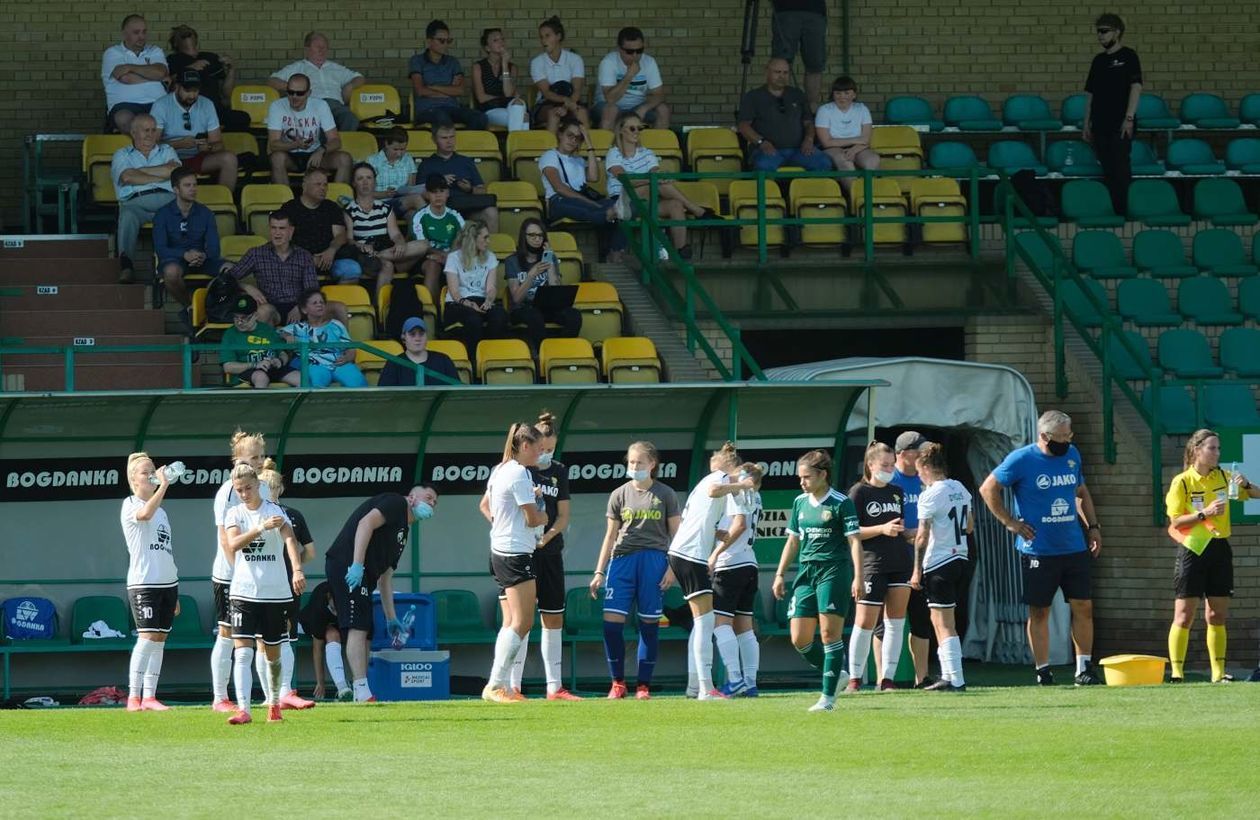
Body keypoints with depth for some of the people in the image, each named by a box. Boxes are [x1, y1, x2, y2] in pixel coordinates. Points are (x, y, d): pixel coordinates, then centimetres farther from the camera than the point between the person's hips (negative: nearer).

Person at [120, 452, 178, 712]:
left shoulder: (160, 510, 20)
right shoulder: (130, 505, -2)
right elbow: (144, 514, -28)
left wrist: (175, 593, 21)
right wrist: (163, 486, -32)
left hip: (167, 582, 7)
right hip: (143, 582, -7)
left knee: (159, 639, 4)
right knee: (147, 637, -14)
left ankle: (149, 697, 6)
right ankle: (133, 697, -13)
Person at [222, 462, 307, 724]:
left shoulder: (276, 512, -2)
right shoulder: (234, 514, 5)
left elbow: (289, 539, -18)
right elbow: (232, 544, -13)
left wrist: (297, 569, -36)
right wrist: (262, 528, -27)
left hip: (276, 592, 0)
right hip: (244, 592, 0)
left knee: (273, 653, 11)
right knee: (243, 651, -13)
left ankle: (274, 703, 30)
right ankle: (243, 709, -19)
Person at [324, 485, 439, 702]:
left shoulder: (403, 531, 28)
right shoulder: (396, 503, 2)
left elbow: (385, 576, 29)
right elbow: (366, 523, -16)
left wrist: (391, 618, 26)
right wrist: (357, 565, -25)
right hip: (347, 563, -10)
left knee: (362, 632, 11)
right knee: (357, 628, -16)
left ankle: (361, 696, 14)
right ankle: (362, 694, -24)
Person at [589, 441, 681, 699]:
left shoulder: (665, 495, 6)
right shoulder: (619, 495, 10)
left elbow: (675, 533, 7)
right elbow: (610, 536, 12)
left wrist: (672, 568, -4)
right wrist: (599, 573, 8)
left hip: (654, 560, -2)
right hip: (622, 559, 2)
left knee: (649, 624, 0)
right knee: (611, 621, -10)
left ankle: (644, 685, 7)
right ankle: (618, 683, 2)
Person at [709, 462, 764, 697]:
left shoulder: (738, 492, -6)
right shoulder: (755, 498, 17)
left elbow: (739, 525, -19)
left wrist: (715, 554, -17)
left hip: (730, 564, -9)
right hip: (749, 564, 9)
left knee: (720, 622, -10)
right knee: (744, 628, 9)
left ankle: (735, 680, -19)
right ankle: (750, 682, 5)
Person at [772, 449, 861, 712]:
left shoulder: (841, 503, -6)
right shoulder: (800, 502, 13)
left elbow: (854, 541, -8)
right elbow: (793, 541, 20)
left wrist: (858, 577, -16)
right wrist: (780, 575, 17)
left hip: (834, 571, -7)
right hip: (806, 572, 7)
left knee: (830, 633, -9)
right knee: (799, 640, 2)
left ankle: (828, 696, -5)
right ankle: (836, 673, 22)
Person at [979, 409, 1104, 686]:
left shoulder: (1072, 455, 7)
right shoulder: (1021, 460, -9)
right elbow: (988, 489, -2)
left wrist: (1093, 526, 15)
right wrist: (1010, 522, -6)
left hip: (1074, 547, 5)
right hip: (1038, 548, -5)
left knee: (1083, 606, 2)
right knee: (1039, 611, 1)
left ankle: (1084, 668, 10)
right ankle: (1043, 672, 7)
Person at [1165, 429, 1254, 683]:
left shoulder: (1223, 477, 7)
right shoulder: (1182, 482, -6)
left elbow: (1254, 494, 12)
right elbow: (1175, 522, -9)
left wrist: (1245, 485, -9)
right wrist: (1204, 513, -20)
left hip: (1219, 548, 5)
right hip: (1192, 550, -5)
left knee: (1218, 616, 6)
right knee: (1184, 615, -5)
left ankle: (1218, 672, 9)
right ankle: (1177, 672, -2)